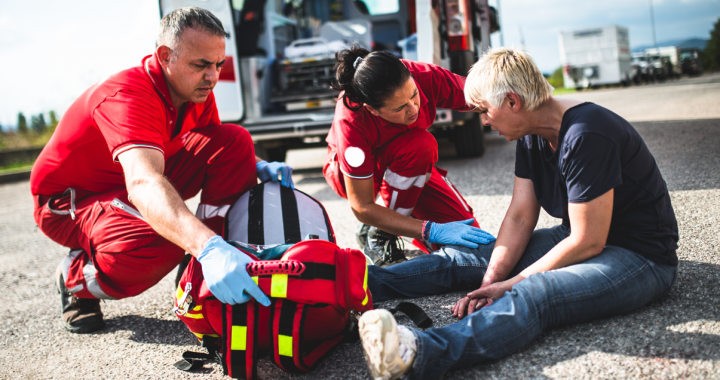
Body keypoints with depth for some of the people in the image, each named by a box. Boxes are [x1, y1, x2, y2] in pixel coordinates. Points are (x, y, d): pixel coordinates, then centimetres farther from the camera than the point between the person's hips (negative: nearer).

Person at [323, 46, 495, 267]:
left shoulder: (426, 78, -31)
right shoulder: (351, 123, -38)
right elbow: (362, 208, -34)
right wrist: (431, 231, -40)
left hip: (412, 166, 4)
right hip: (350, 175, -4)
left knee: (470, 240, -10)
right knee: (419, 144, -37)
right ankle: (376, 233, -17)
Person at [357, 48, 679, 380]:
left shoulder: (586, 137, -26)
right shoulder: (532, 135, 2)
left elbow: (588, 242, -25)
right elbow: (519, 217, 1)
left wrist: (511, 284, -18)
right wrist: (491, 279, -12)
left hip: (639, 256, -9)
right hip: (580, 239, 9)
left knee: (533, 295, -37)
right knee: (460, 258, 1)